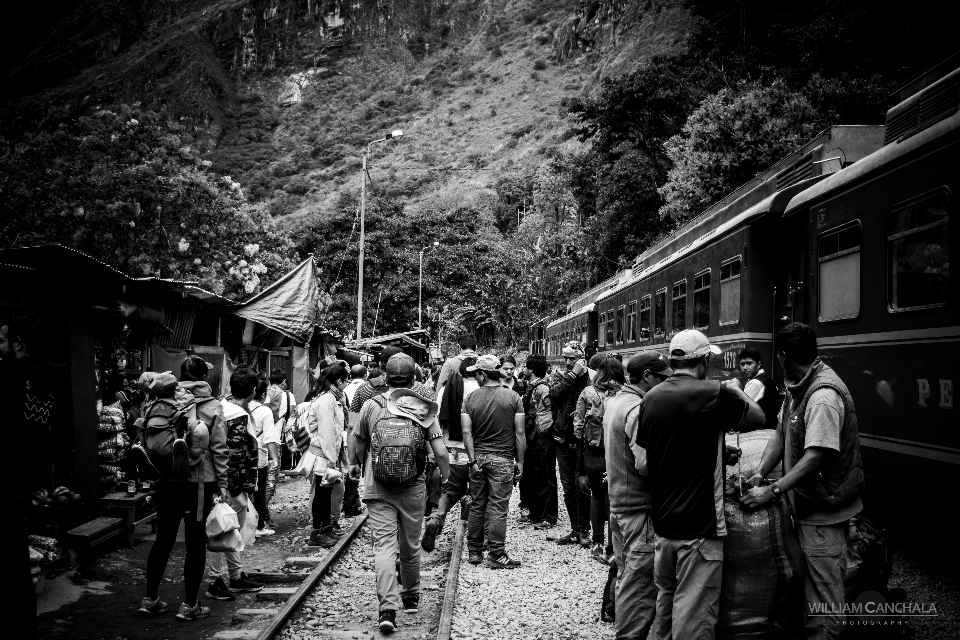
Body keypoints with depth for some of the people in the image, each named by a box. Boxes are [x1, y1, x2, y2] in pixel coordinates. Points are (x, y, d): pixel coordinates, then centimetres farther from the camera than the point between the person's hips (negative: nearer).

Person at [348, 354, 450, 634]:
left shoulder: (372, 405, -3)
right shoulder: (424, 409, -3)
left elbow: (357, 445, 10)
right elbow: (440, 453, -7)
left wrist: (355, 464, 31)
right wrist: (446, 475, 14)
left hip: (378, 488, -1)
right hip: (413, 488, 1)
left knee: (384, 546, -3)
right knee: (410, 546, 17)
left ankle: (388, 608, -15)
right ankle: (411, 596, 36)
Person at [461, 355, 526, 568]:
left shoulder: (470, 398, -1)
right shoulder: (513, 398, -3)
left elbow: (467, 433, -7)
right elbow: (520, 433, -5)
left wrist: (473, 461, -4)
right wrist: (519, 461, 2)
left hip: (478, 457, 2)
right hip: (502, 459, -2)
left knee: (476, 506, 11)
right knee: (498, 508, 0)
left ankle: (474, 552, 18)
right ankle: (496, 555, 2)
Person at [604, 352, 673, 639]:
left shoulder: (614, 401, 10)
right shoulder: (639, 410, -20)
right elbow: (646, 463, -29)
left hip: (619, 505, 10)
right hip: (640, 510, -10)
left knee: (626, 578, 19)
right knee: (639, 585, -1)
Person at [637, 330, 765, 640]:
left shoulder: (650, 398, 3)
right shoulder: (714, 394, -15)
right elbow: (759, 419, -1)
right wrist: (736, 390, 17)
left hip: (662, 522, 7)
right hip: (700, 526, -6)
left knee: (665, 605, 20)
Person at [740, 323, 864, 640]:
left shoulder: (824, 397, -24)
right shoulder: (797, 387, 8)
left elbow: (815, 457, -29)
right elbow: (780, 433, 10)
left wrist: (771, 492, -27)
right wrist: (760, 473, -2)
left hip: (824, 509, -10)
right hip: (805, 503, 10)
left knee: (824, 587, 0)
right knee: (807, 581, 20)